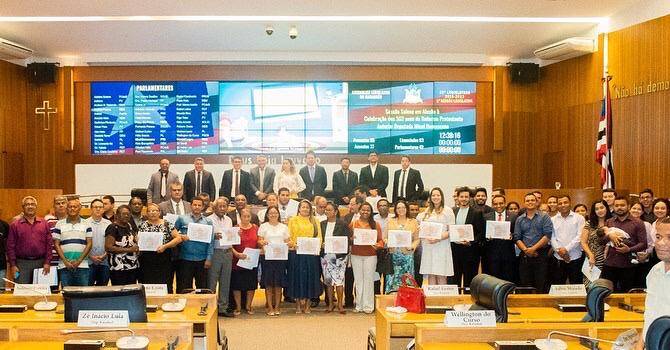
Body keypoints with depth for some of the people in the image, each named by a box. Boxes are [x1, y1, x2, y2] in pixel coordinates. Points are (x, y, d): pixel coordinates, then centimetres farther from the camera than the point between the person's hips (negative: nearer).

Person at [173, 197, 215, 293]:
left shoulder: (208, 222, 6)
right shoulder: (182, 219, 4)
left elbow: (211, 242, 3)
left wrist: (209, 258, -3)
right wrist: (180, 236, -11)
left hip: (202, 260, 1)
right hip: (185, 259, -1)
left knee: (202, 287, 7)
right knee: (184, 288, 5)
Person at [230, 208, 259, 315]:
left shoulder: (255, 228, 7)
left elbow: (258, 242, 18)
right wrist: (237, 254, -22)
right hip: (238, 260, -3)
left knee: (251, 284, 8)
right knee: (237, 284, 3)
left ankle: (248, 306, 22)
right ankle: (238, 307, 16)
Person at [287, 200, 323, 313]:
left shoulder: (314, 221, 12)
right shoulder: (293, 220, 8)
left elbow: (319, 236, 8)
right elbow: (288, 236, 3)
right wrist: (292, 244, -17)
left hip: (311, 253, 1)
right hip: (296, 253, -1)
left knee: (310, 277, 2)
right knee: (297, 277, 0)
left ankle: (307, 304, 9)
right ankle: (298, 303, 8)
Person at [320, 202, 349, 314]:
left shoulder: (342, 224, 1)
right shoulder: (322, 224, 12)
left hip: (339, 255, -3)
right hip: (326, 255, 3)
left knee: (339, 279, -8)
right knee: (328, 280, 5)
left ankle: (340, 304, -1)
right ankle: (330, 304, 15)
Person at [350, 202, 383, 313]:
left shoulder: (375, 225, 5)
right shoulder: (353, 224, 6)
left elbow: (380, 240, 3)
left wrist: (377, 245, -18)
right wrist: (351, 239, -15)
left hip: (370, 255, -1)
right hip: (356, 255, 1)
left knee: (369, 280, 0)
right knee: (358, 280, 6)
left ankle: (368, 306, 7)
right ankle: (359, 305, 13)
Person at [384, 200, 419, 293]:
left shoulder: (413, 222, 11)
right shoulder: (390, 221, 14)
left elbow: (417, 239, 7)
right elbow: (385, 237, 10)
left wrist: (412, 246, -11)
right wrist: (388, 243, -10)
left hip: (407, 254, 0)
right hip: (393, 254, 1)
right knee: (392, 278, -4)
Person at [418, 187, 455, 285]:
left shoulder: (447, 210, 1)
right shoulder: (427, 212, 17)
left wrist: (439, 238, -17)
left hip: (442, 246, -4)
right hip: (428, 246, 4)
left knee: (441, 275, -6)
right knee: (430, 275, 3)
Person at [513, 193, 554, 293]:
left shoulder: (544, 217, 3)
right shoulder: (519, 219, 12)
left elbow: (547, 236, -8)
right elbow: (517, 238, 6)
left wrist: (533, 248, -12)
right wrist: (525, 249, -10)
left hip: (541, 255, -3)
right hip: (525, 256, 3)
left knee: (541, 287, -3)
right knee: (525, 286, 4)